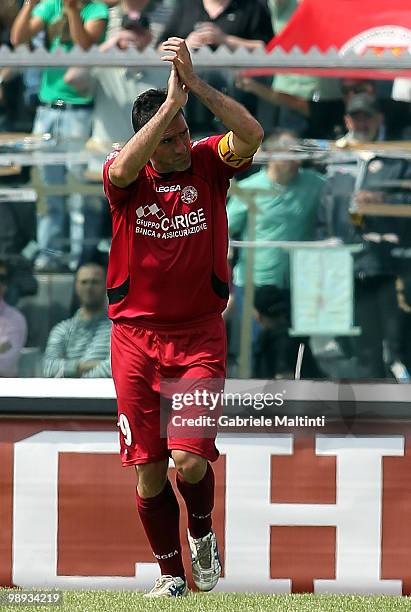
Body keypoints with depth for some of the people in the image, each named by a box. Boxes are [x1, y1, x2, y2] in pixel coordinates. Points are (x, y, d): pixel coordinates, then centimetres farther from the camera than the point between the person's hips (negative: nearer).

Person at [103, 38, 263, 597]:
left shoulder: (209, 163, -2)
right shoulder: (127, 177, -4)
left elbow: (252, 134, -21)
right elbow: (123, 168, -29)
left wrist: (194, 83, -27)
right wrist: (172, 100, -30)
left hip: (200, 335, -1)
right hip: (135, 336, 1)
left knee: (190, 461, -13)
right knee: (148, 470, 3)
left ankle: (201, 532, 19)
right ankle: (170, 573, 21)